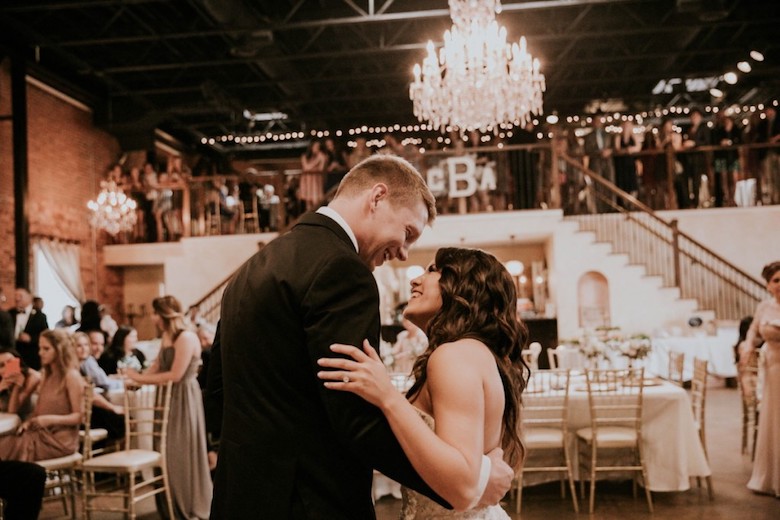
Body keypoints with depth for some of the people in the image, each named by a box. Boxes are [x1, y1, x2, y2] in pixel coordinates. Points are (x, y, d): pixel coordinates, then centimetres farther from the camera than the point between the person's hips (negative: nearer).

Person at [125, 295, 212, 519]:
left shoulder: (186, 337, -17)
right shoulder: (166, 337, 11)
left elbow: (175, 375, -20)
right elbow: (157, 367, 10)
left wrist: (140, 378, -16)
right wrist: (138, 378, -7)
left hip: (184, 397, -8)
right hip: (168, 397, 8)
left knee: (184, 451, 0)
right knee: (169, 451, 12)